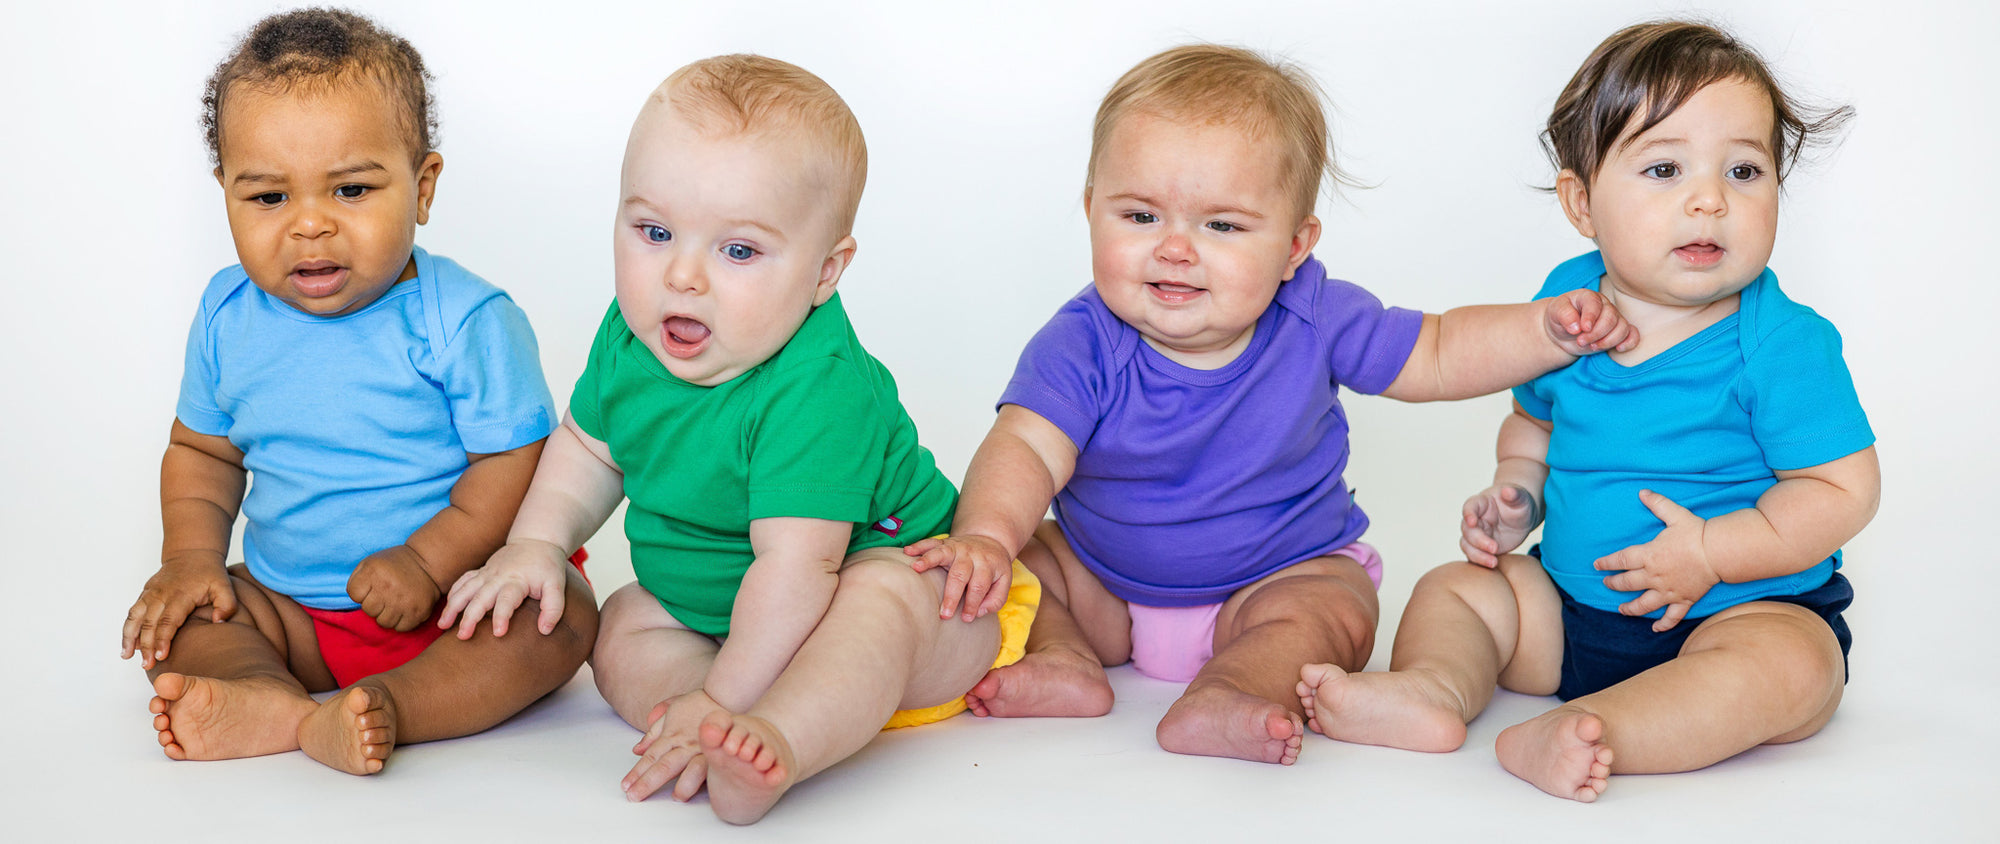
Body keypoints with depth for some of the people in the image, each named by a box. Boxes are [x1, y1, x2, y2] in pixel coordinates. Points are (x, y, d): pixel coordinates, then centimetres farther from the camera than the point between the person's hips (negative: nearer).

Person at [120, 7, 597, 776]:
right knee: (175, 619, -12)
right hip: (292, 609, 5)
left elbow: (516, 462, -16)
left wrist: (427, 563, -23)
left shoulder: (464, 318, -15)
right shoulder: (228, 316, 0)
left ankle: (386, 705, -44)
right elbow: (201, 450, 13)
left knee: (562, 615, -29)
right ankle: (282, 701, -35)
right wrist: (191, 557, -3)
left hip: (454, 598, -5)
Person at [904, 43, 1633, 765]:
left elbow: (1436, 358, -3)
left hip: (1280, 578, 0)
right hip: (1106, 588, 1)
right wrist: (985, 536, -54)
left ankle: (1217, 702, -46)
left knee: (1335, 611, -28)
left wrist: (1548, 329, -18)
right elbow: (1026, 447, -33)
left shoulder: (1316, 321, -15)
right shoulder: (1082, 346, -21)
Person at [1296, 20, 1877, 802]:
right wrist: (1518, 491, -2)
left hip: (1746, 605, -6)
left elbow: (1845, 489, -17)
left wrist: (1710, 552, -23)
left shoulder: (1783, 342, -17)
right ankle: (1432, 687, -29)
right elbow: (1535, 421, 19)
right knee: (1453, 589, 2)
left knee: (1788, 665, -35)